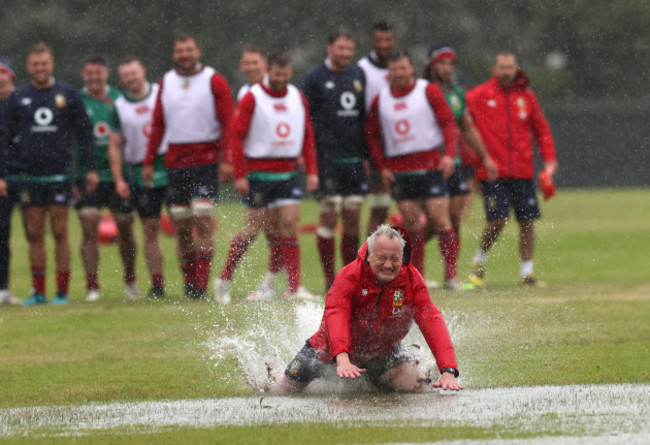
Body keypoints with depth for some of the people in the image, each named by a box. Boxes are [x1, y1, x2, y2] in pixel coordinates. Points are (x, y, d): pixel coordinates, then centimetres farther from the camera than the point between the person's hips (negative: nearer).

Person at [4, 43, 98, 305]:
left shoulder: (67, 94, 4)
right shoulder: (18, 97, 8)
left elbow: (84, 132, 7)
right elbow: (9, 136, 11)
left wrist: (91, 168, 2)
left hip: (60, 173, -2)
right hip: (30, 174, 2)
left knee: (60, 233, -2)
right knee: (35, 234, 2)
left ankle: (62, 291, 2)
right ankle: (38, 291, 7)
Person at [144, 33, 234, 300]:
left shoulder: (214, 81, 0)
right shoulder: (166, 83, 13)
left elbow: (228, 123, -3)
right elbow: (158, 125, 18)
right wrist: (148, 162, 13)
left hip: (205, 160, -4)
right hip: (175, 162, 4)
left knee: (202, 221, -12)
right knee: (181, 226, 4)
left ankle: (201, 286, -14)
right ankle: (188, 283, 12)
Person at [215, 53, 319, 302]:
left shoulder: (298, 98, 10)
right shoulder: (252, 99, -6)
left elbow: (308, 136, 15)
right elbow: (235, 136, -8)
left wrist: (312, 171, 6)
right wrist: (240, 175, -13)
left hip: (288, 173, 4)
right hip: (259, 174, -4)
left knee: (290, 223, -5)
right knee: (253, 229, -3)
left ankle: (294, 288, -5)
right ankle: (224, 280, 12)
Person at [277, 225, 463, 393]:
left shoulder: (412, 280, -23)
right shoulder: (349, 276, -30)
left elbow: (432, 320, -32)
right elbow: (336, 315, -43)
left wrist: (448, 370, -46)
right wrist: (342, 359, -62)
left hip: (383, 351, 2)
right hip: (334, 351, -2)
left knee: (415, 387, -15)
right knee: (283, 392, 0)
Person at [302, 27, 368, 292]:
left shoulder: (358, 76, 14)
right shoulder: (315, 78, -1)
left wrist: (367, 154, 15)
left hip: (354, 158, 5)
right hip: (326, 158, -5)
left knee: (353, 217, 4)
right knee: (329, 216, -7)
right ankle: (329, 278, -2)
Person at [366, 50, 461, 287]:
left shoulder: (429, 91, 1)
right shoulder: (380, 100, 10)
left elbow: (449, 123, -2)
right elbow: (372, 135, 16)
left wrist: (448, 154, -15)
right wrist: (382, 167, 5)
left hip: (430, 167, -3)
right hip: (398, 171, 3)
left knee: (440, 220, -8)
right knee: (412, 225, 1)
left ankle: (451, 275, -3)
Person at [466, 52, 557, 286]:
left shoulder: (526, 96, 10)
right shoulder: (480, 96, 0)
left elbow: (541, 129, 17)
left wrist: (549, 158, 7)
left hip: (522, 171, 3)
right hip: (492, 170, -3)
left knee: (527, 221, 1)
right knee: (498, 220, -11)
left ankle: (527, 271, 11)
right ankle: (479, 261, 13)